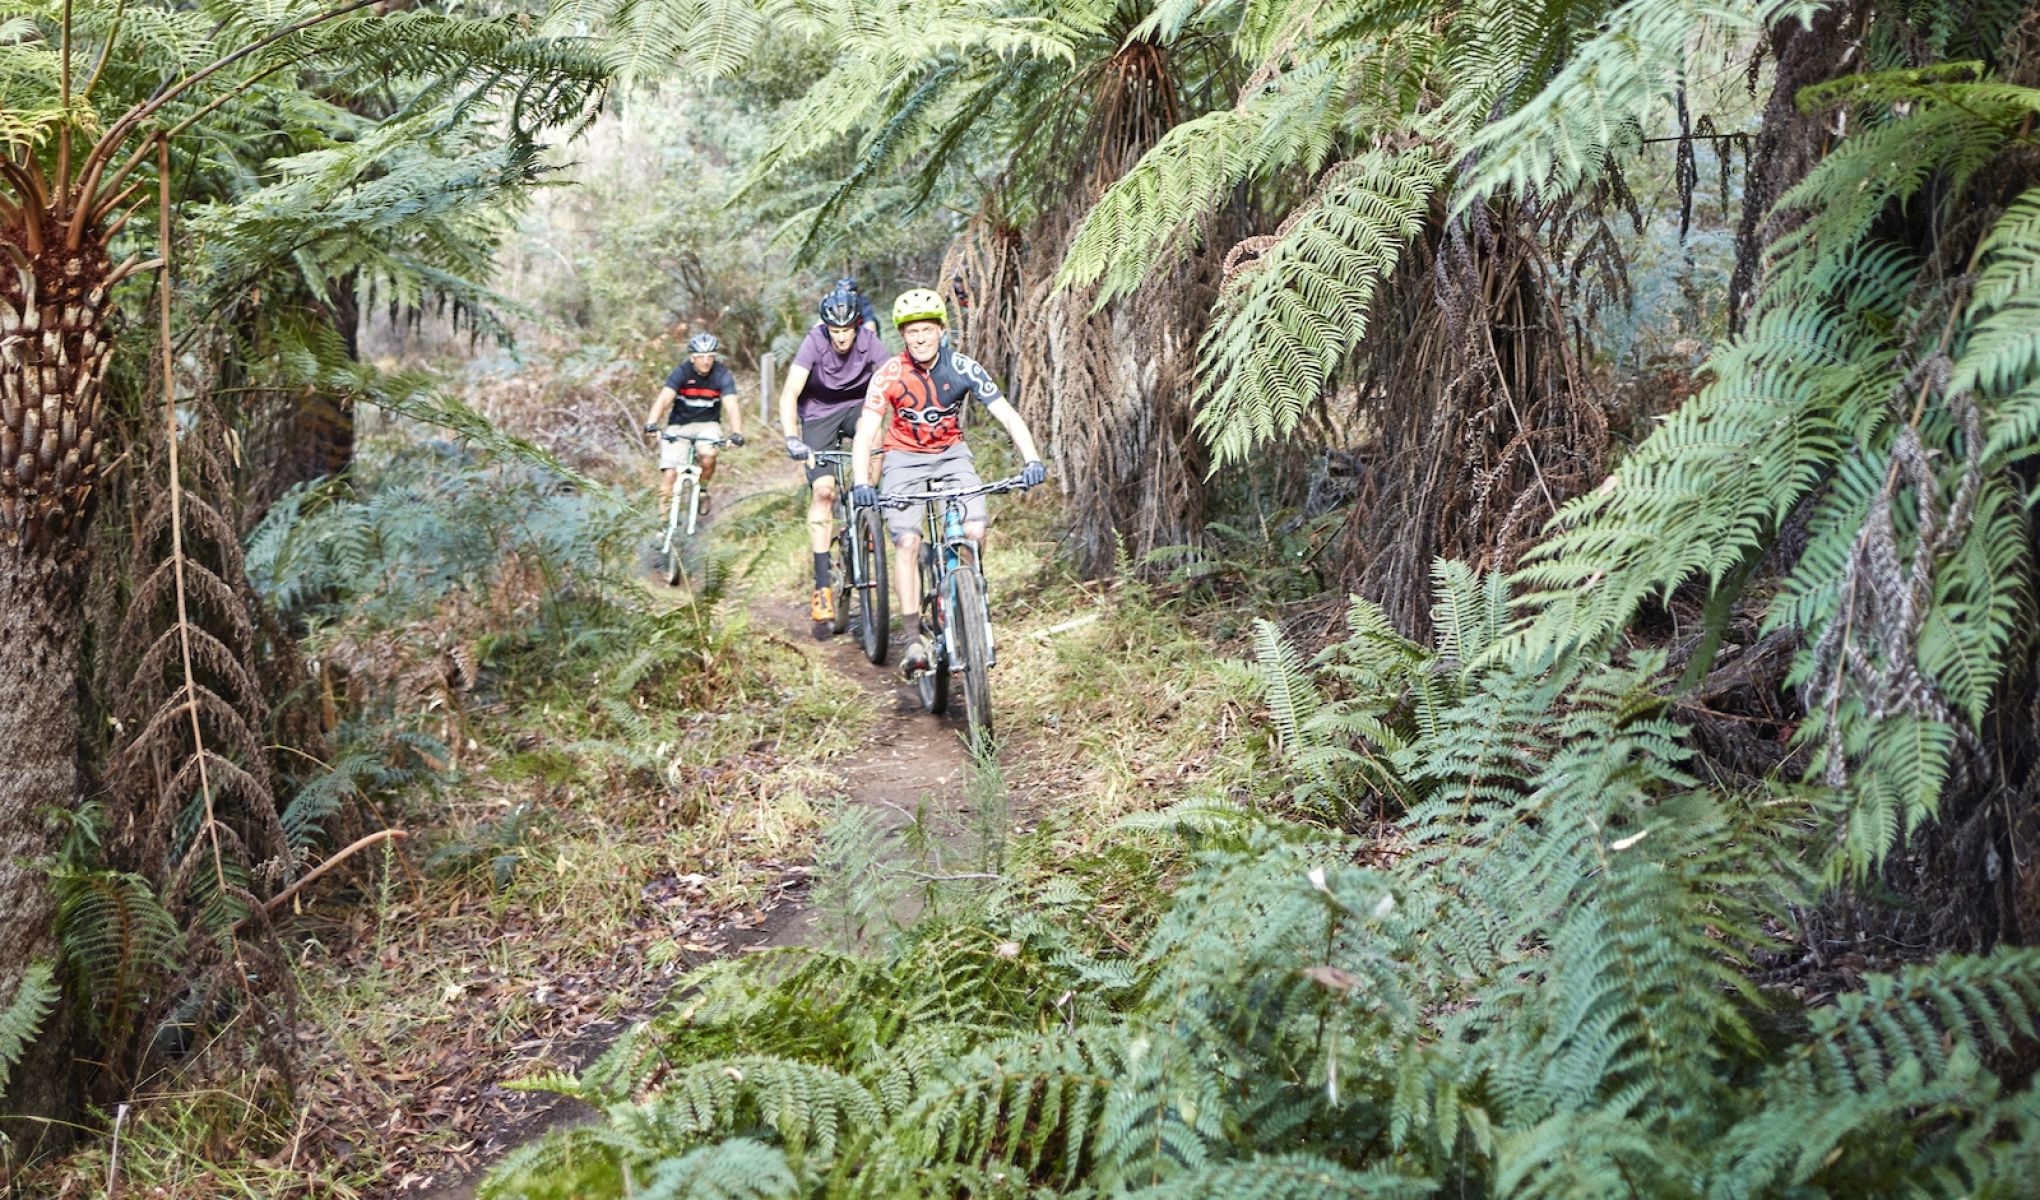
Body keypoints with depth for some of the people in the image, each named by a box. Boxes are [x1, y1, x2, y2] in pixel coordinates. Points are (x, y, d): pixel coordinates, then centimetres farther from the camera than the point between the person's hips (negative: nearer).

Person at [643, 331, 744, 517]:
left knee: (708, 454, -31)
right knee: (669, 474, -12)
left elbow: (732, 405, -26)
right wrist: (651, 423, -44)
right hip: (679, 425, 0)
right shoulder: (682, 372, -15)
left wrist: (737, 433, -43)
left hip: (707, 425, 0)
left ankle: (702, 489, 0)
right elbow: (664, 399, -27)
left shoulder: (722, 375, -14)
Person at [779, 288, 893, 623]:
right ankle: (822, 586, -12)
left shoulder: (869, 342, -20)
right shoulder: (814, 342, -24)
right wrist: (791, 438, -45)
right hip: (818, 414, -1)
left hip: (856, 406, 2)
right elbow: (789, 393, -32)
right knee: (822, 490, -14)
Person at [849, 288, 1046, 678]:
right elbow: (865, 434, -23)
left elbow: (1008, 416, -17)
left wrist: (1032, 461, -32)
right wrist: (861, 484, -39)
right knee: (907, 542, -18)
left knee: (975, 532, -20)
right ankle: (916, 639, -13)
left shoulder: (962, 368, -16)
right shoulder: (889, 375, -19)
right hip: (903, 458, -1)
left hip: (950, 453, 1)